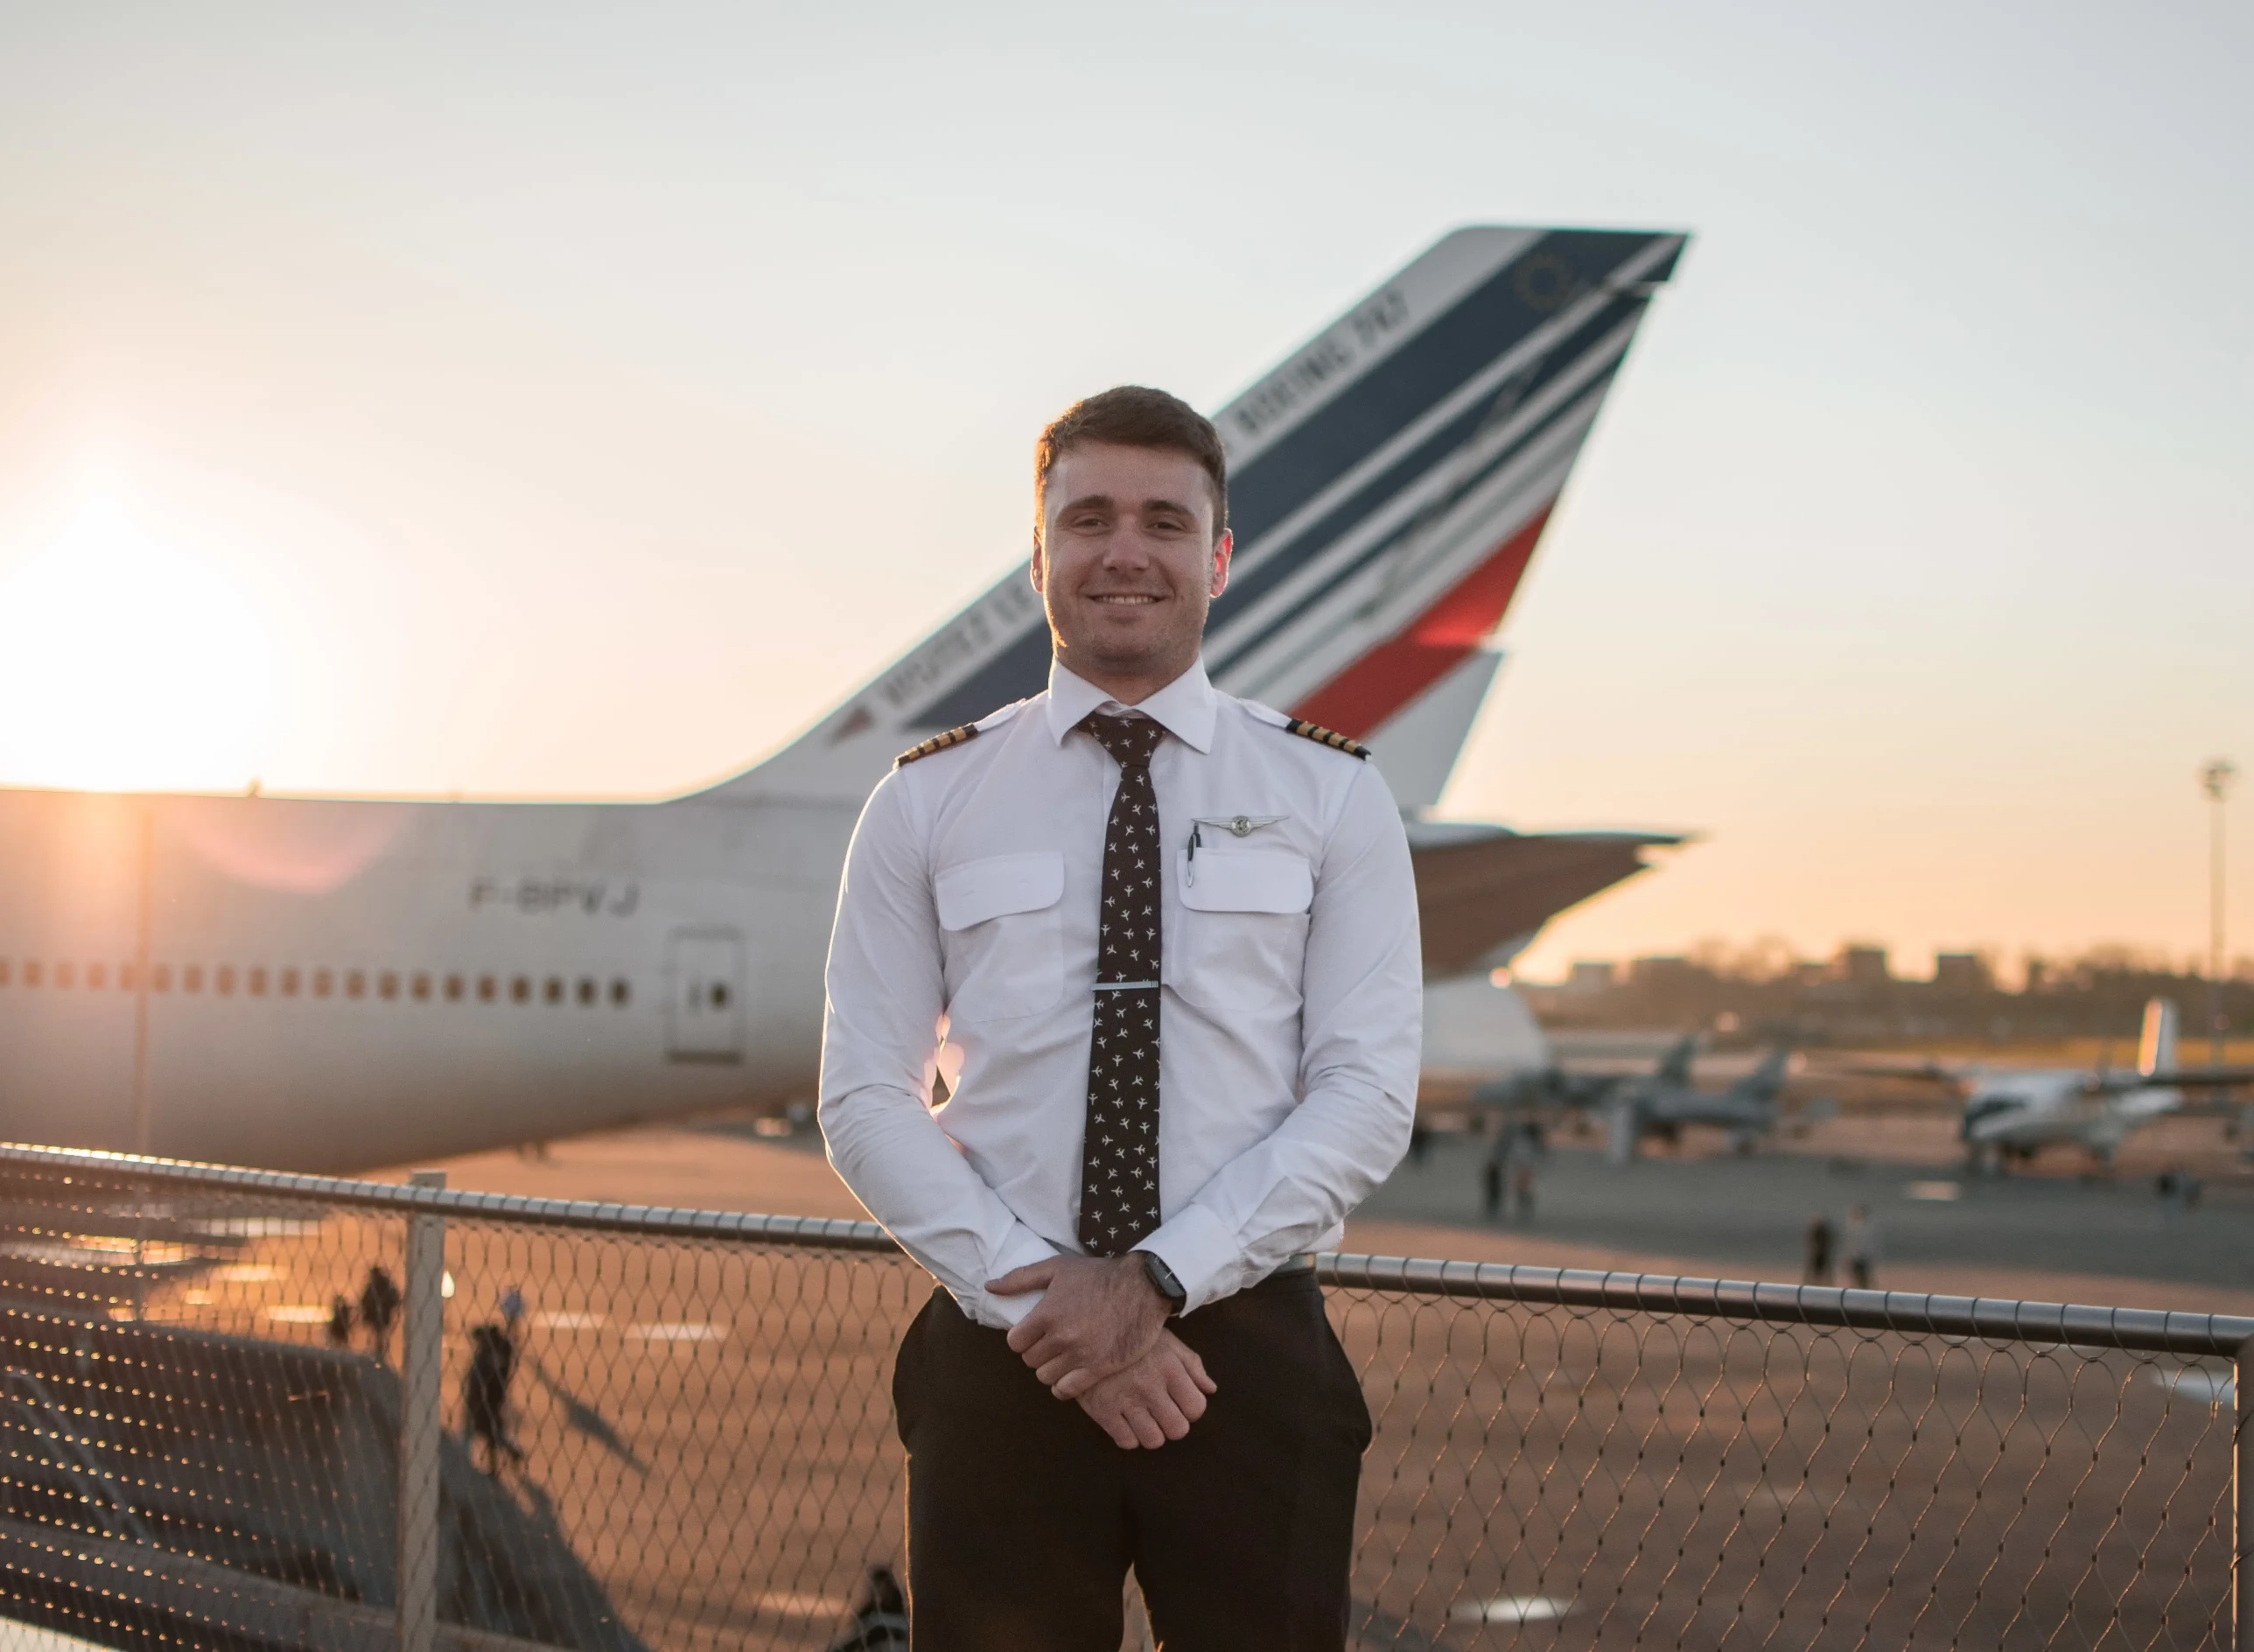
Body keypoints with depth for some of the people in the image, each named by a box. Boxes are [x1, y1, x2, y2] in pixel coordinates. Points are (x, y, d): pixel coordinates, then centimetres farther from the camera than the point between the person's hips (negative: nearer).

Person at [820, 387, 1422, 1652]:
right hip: (1000, 1359, 1)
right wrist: (1037, 1297, -12)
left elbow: (1370, 1095, -4)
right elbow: (867, 1099, 1)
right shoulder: (928, 801, 6)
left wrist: (1159, 1280, -14)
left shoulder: (1330, 795, 4)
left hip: (1252, 1353, 0)